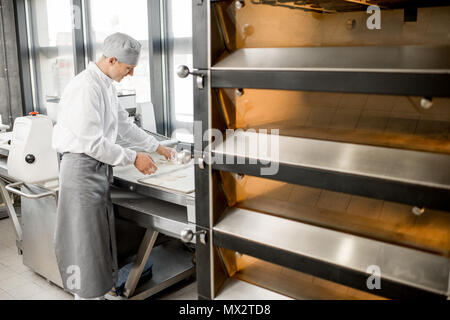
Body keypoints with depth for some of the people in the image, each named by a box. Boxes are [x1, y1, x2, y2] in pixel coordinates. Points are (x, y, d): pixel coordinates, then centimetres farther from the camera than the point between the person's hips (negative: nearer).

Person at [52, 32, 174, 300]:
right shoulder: (86, 87, -20)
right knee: (85, 240, 1)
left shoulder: (107, 85, 11)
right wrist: (134, 158, -17)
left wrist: (158, 147, 19)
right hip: (82, 167, -10)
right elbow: (92, 142, -24)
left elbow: (124, 124, 20)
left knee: (101, 237, 16)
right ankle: (86, 293, 15)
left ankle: (97, 292, 30)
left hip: (100, 168, 10)